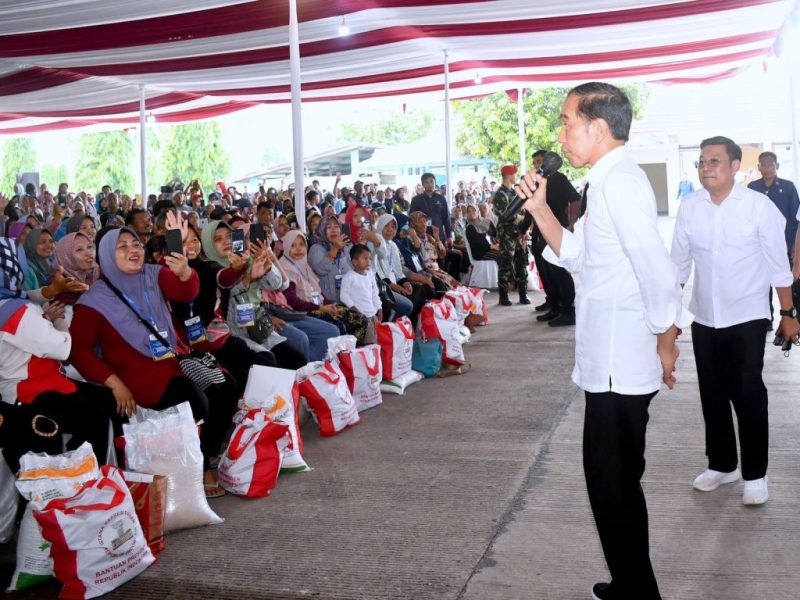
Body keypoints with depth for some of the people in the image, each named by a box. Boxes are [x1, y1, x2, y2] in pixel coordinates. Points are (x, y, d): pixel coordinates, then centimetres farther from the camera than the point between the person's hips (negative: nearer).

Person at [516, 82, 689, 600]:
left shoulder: (620, 181, -18)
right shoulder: (609, 181, 14)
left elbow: (655, 266, -25)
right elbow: (577, 257, 21)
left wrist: (665, 339, -14)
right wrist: (540, 208, 10)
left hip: (620, 362, -10)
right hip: (613, 361, 10)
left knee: (612, 484, 0)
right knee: (617, 481, 19)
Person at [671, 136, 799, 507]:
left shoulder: (759, 206, -11)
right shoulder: (689, 207, -2)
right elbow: (679, 263, 5)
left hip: (747, 316, -3)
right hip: (704, 318, 3)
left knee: (748, 395, -1)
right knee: (713, 395, 12)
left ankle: (755, 474, 15)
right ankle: (721, 464, 29)